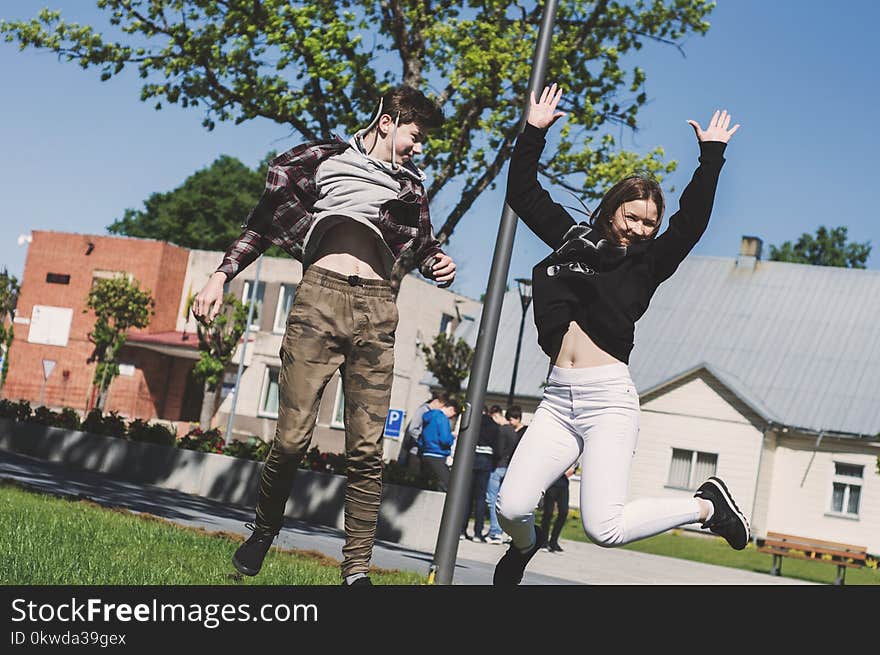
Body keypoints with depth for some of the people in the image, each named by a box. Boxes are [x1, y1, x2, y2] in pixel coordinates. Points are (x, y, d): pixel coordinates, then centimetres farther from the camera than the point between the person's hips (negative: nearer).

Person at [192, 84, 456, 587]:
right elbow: (266, 220, 16)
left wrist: (438, 264, 8)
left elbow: (423, 245, 32)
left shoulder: (410, 185, 24)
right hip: (320, 295, -2)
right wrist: (222, 276, 6)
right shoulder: (325, 158, 17)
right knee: (292, 438, -8)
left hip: (378, 310, 2)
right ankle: (264, 532, 16)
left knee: (366, 450, -5)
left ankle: (357, 570, -1)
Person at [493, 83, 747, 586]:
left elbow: (691, 221, -8)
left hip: (608, 398, -4)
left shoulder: (648, 262, 6)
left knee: (604, 527, -16)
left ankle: (708, 505, 9)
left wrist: (712, 157, -8)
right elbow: (524, 193, 22)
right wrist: (534, 132, 17)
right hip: (559, 398, 4)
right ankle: (525, 544, 30)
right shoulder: (572, 240, 15)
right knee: (511, 507, -9)